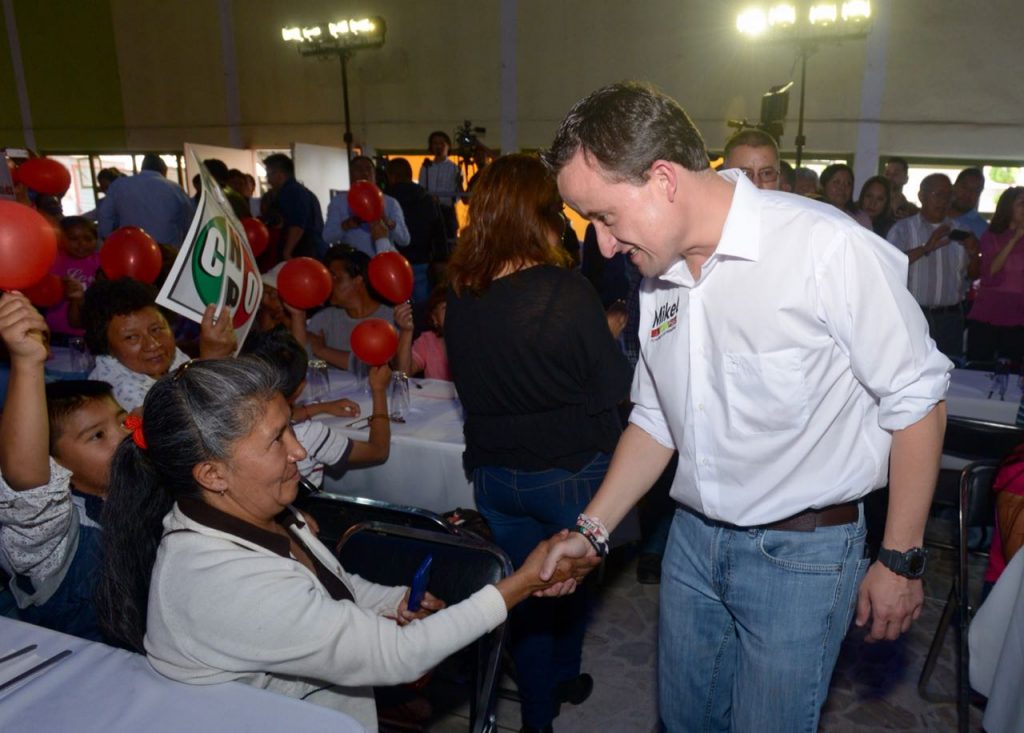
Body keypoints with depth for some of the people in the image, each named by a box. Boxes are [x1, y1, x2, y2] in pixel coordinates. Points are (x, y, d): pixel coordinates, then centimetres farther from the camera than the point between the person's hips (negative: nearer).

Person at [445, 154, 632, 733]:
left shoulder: (460, 295, -7)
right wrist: (609, 336, 3)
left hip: (494, 473, 3)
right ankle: (563, 679, 47)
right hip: (573, 469, -3)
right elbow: (615, 386, -15)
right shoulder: (565, 289, -22)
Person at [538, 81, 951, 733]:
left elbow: (916, 398, -12)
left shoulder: (827, 247, -21)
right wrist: (592, 531, 5)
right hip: (693, 536, 6)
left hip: (800, 551, -6)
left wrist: (902, 560, -8)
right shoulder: (658, 272, 0)